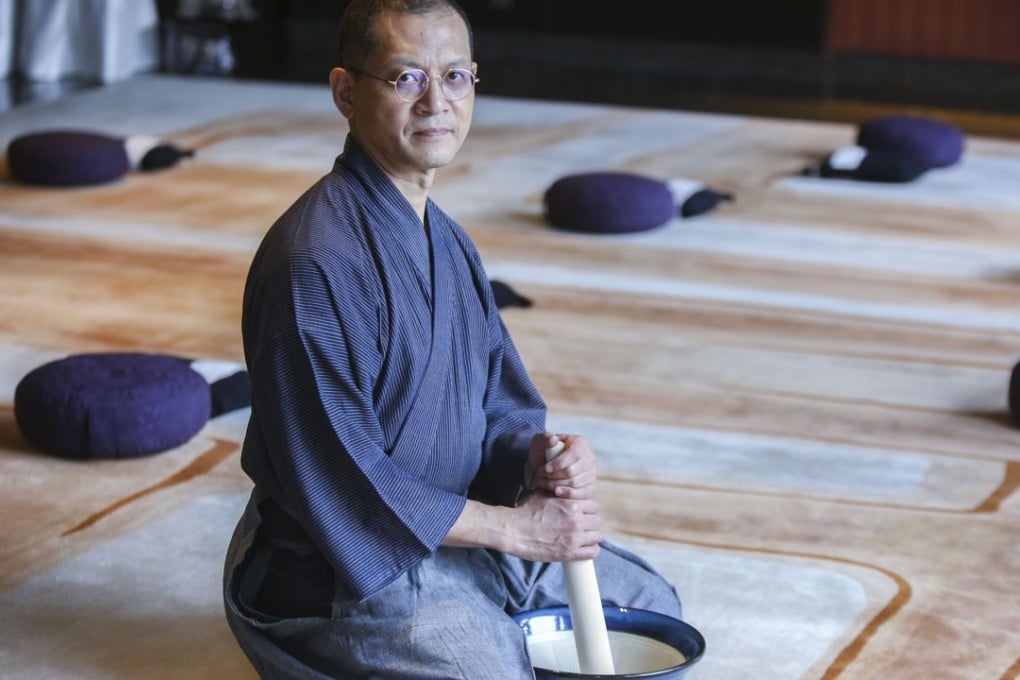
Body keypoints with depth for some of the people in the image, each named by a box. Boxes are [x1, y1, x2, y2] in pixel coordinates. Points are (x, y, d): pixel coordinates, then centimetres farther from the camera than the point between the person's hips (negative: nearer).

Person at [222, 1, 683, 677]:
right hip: (342, 569, -9)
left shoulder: (448, 241, 7)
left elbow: (498, 406, 11)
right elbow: (337, 481, -25)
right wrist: (518, 527, -20)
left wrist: (540, 459, -13)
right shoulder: (315, 258, -24)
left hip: (450, 531, 9)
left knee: (650, 601, 19)